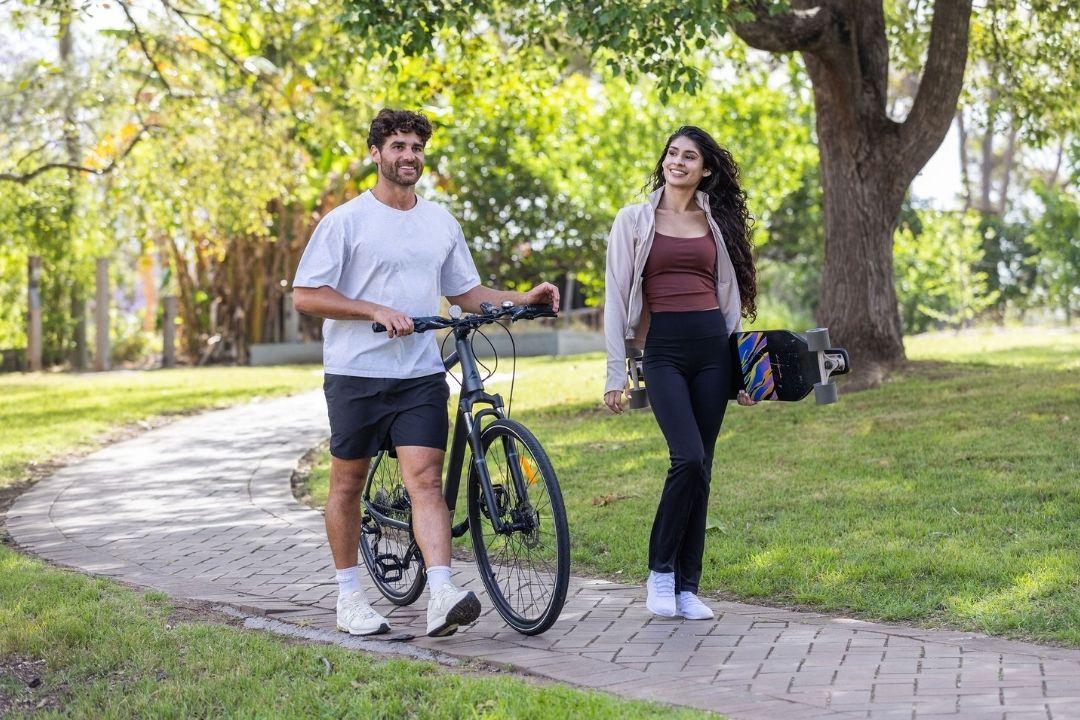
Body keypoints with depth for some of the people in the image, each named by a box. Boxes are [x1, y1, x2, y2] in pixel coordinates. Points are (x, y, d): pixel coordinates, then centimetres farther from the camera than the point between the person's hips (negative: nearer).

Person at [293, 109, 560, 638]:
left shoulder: (441, 223, 12)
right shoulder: (346, 220, -3)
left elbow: (467, 293, 20)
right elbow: (305, 295, -7)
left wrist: (523, 299, 4)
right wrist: (377, 310, -17)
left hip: (420, 375, 2)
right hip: (355, 374, -2)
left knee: (425, 479, -11)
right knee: (348, 484, 8)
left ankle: (441, 596, -20)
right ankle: (349, 598, 20)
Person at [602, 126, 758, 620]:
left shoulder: (716, 223, 14)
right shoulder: (635, 220, 5)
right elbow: (616, 299, 2)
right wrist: (615, 374, -3)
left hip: (712, 347, 3)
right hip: (663, 348, -3)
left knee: (700, 467, 1)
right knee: (689, 459, -18)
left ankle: (686, 587, 9)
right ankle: (660, 570, 0)